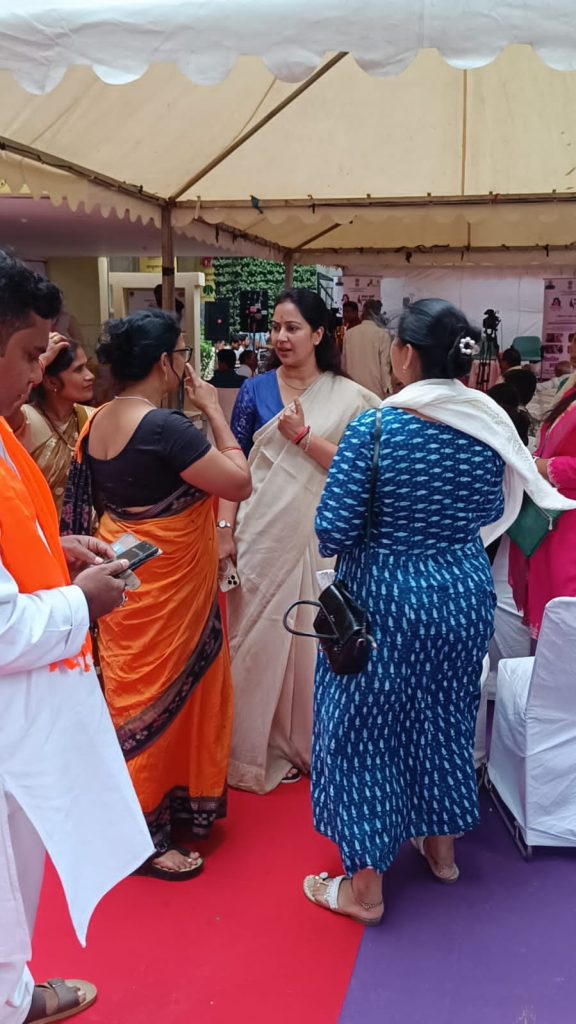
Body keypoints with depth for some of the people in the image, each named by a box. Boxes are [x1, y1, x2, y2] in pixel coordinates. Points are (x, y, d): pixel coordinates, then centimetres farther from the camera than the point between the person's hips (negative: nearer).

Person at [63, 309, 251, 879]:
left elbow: (90, 499, 11)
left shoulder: (98, 422, 3)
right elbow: (239, 483, -20)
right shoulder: (162, 427, -24)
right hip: (163, 586, -9)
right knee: (159, 698, 4)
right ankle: (145, 837, 20)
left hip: (129, 577, 9)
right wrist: (213, 410, -13)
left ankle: (163, 802, 39)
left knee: (139, 693, 20)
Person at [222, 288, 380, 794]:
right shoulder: (255, 390, 4)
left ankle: (312, 743, 27)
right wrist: (226, 529, -5)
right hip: (262, 535, 1)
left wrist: (303, 435, -13)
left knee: (316, 639, 8)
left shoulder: (348, 397, 1)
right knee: (259, 638, 6)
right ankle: (260, 748, 22)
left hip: (320, 538, 0)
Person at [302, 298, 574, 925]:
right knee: (445, 718, 23)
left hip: (386, 600, -5)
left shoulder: (372, 431, -20)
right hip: (465, 591, 5)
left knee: (369, 730, 10)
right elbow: (494, 513, 8)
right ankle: (441, 847, 42)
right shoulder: (489, 425, -5)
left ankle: (365, 886, 22)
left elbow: (333, 531, -19)